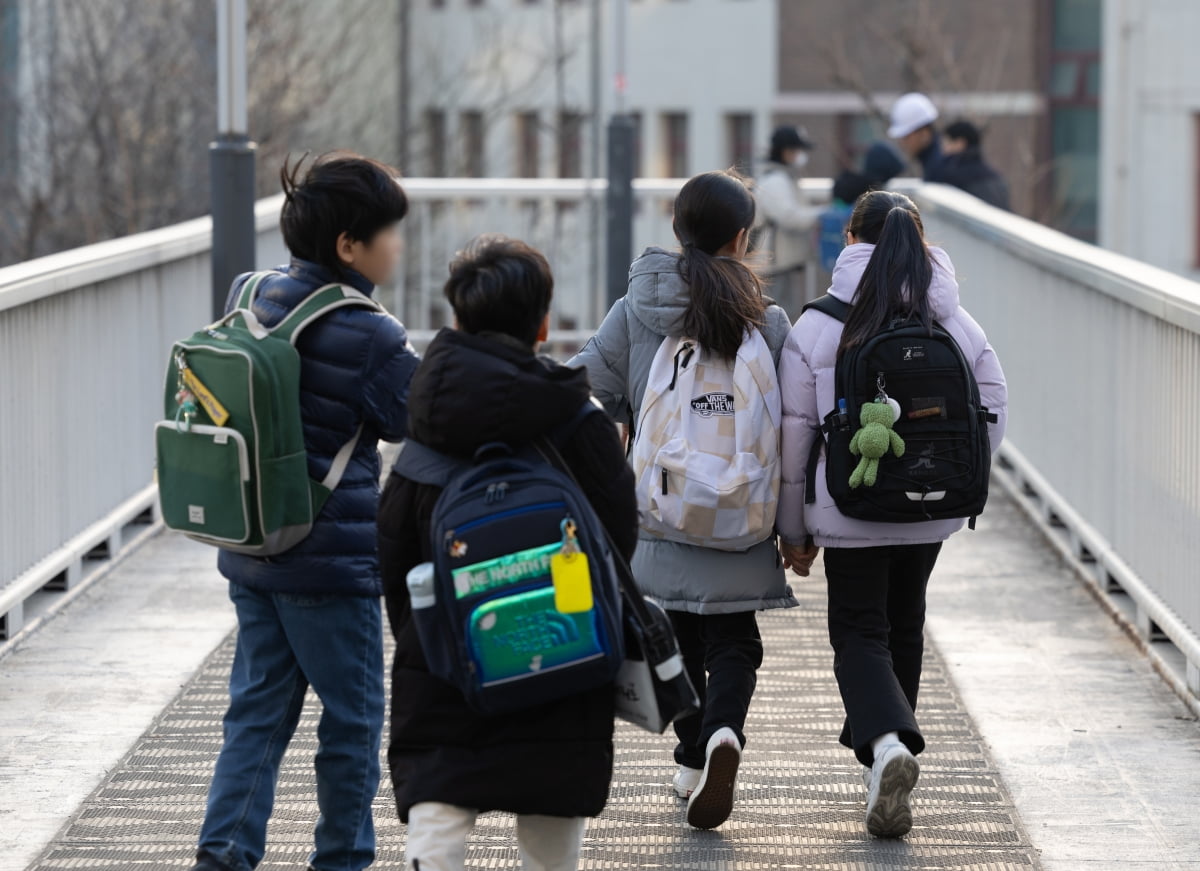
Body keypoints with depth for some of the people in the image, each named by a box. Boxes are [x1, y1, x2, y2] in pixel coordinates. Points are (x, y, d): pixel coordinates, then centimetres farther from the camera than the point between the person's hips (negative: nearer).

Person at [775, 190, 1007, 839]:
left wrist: (793, 529, 4)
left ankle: (887, 744, -22)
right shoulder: (960, 328, -2)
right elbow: (991, 421, 2)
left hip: (849, 512, -3)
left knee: (860, 633, 4)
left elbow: (794, 433, -6)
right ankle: (882, 750, 30)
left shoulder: (816, 328, -9)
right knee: (904, 626, 20)